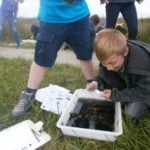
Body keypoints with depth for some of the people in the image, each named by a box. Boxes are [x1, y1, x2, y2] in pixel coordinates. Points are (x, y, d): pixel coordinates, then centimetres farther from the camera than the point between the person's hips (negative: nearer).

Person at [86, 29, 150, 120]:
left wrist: (115, 95, -33)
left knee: (133, 111, -26)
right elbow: (104, 76, -7)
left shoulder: (142, 63, -40)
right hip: (128, 83, 7)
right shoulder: (110, 58, -22)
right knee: (105, 84, -11)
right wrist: (97, 82, -31)